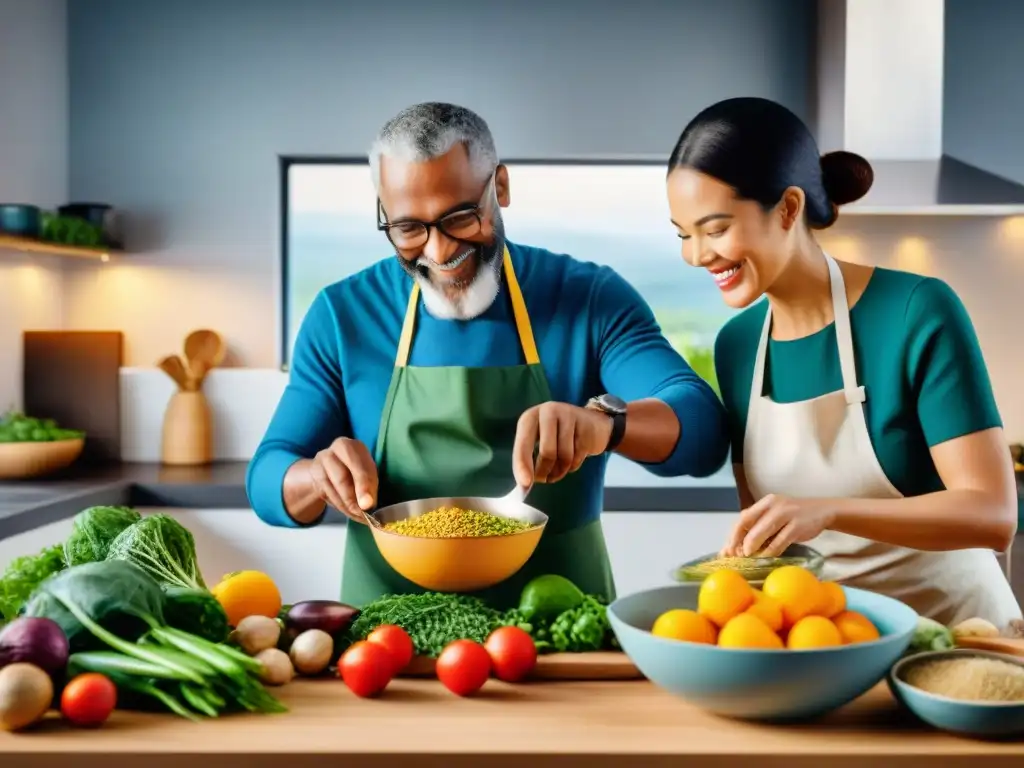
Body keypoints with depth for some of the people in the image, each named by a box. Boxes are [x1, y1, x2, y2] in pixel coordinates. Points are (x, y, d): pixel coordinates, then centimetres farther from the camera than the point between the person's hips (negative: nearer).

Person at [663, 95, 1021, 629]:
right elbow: (760, 517, 8)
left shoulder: (919, 313, -15)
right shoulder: (735, 344, -1)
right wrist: (739, 564, -11)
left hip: (952, 629, -4)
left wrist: (826, 511, -29)